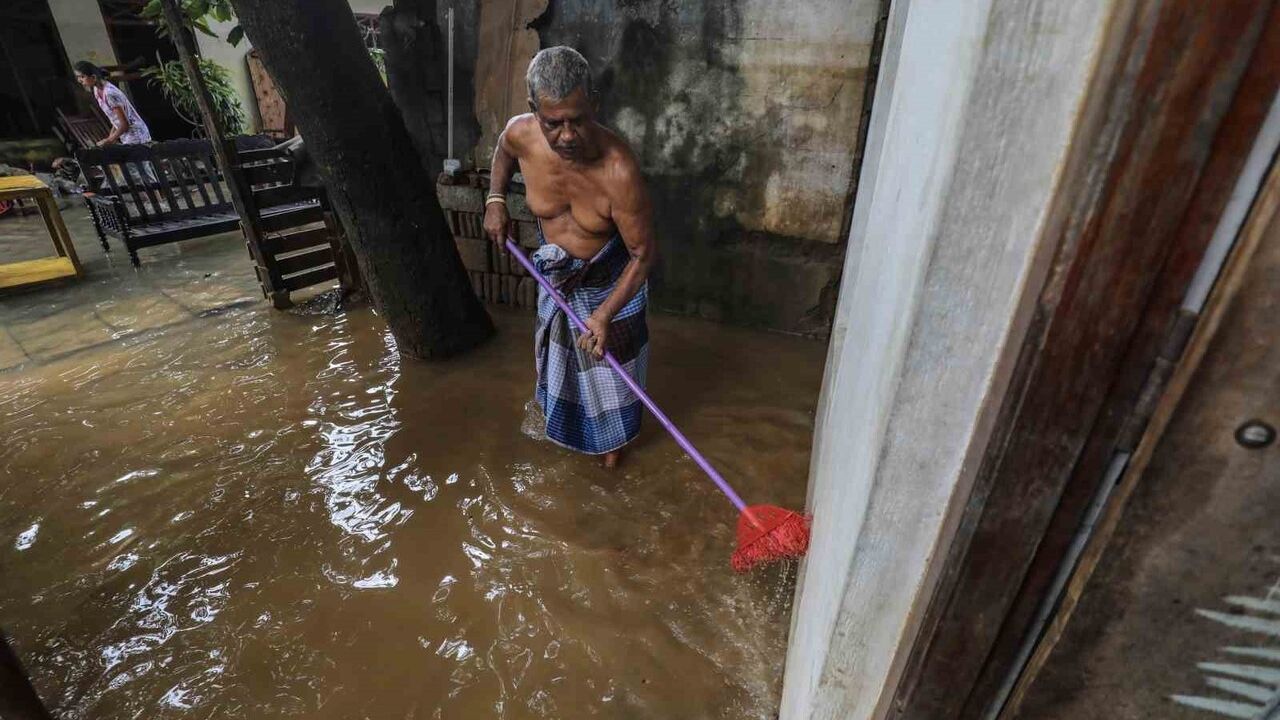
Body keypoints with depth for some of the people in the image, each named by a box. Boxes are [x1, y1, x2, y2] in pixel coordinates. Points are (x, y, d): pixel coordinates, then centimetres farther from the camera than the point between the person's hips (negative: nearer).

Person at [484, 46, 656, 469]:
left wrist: (605, 314, -33)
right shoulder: (521, 134, -25)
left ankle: (613, 436, 38)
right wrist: (495, 200, -5)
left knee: (610, 355, 11)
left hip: (609, 273, -4)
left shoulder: (618, 171, -38)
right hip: (555, 267, 4)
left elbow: (643, 254, -29)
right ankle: (555, 409, 55)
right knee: (556, 342, 25)